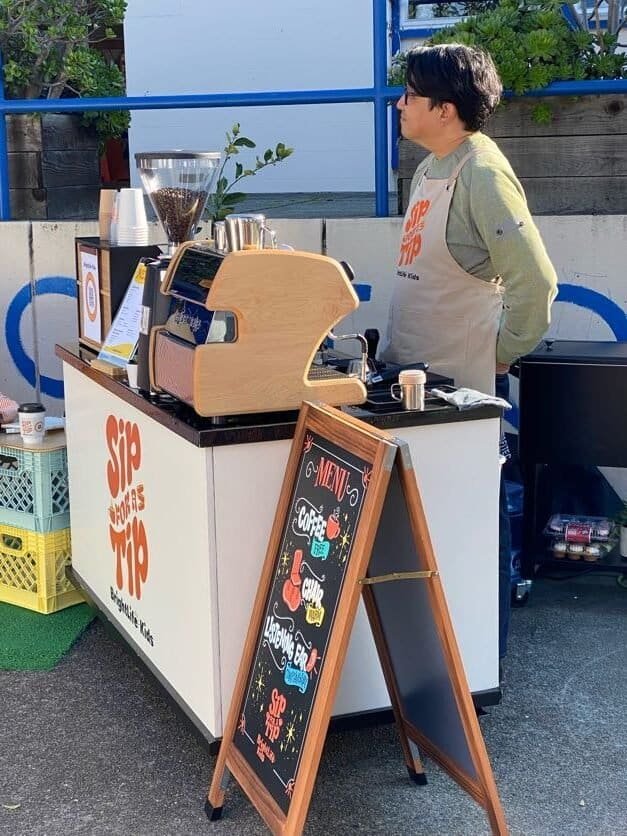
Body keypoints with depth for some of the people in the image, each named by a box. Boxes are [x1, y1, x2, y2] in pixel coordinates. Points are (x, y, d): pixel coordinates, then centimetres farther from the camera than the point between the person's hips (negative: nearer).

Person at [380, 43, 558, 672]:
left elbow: (535, 279, -23)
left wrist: (503, 354, -12)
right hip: (416, 374, 9)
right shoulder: (429, 169, 12)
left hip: (465, 383, -9)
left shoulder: (482, 174, -17)